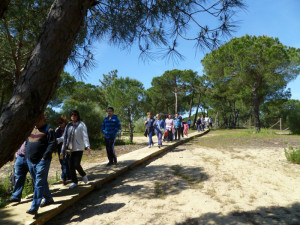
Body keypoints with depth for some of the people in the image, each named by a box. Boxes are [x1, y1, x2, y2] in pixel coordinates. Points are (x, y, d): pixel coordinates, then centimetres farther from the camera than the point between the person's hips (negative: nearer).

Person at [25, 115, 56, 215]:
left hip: (42, 161, -8)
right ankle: (48, 199, 32)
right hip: (30, 161, 8)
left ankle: (34, 207, -6)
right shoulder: (31, 129, 15)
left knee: (39, 183, -8)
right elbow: (27, 142, 22)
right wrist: (27, 155, 12)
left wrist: (45, 157, -19)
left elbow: (52, 144, -14)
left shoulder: (48, 130, -7)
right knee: (39, 182, 17)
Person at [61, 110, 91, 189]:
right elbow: (65, 138, 15)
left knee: (76, 165, -11)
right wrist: (62, 151, 13)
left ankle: (84, 175, 19)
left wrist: (87, 146, -30)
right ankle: (74, 182, 20)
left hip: (78, 148, -5)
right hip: (69, 149, 5)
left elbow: (85, 136, -14)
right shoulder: (68, 126, 12)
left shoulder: (81, 125, -4)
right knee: (71, 166, 5)